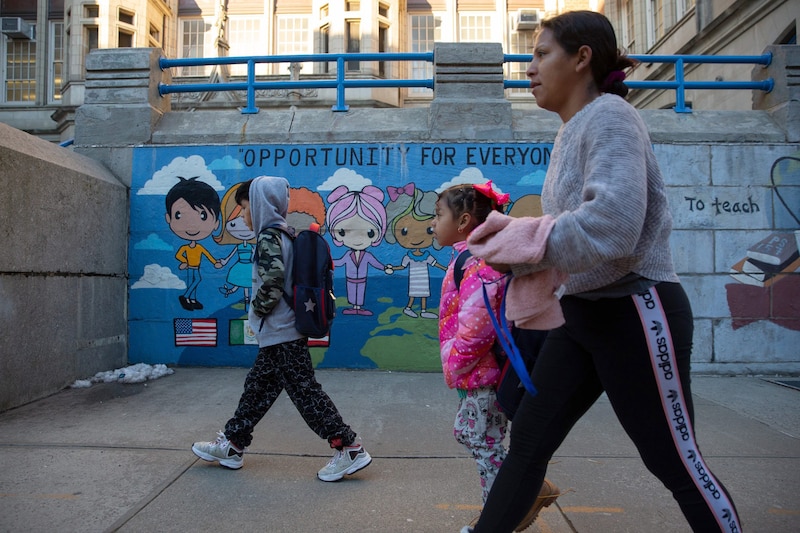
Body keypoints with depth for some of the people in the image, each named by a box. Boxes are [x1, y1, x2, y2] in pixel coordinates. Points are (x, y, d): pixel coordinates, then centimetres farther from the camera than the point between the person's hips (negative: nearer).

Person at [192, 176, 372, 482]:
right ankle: (231, 445, 32)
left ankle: (350, 449, 1)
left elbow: (272, 283, -27)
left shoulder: (268, 238, -15)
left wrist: (256, 310, -10)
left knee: (304, 390, -5)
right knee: (258, 387, 18)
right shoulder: (285, 235, 14)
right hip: (280, 333, 10)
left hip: (280, 334, -10)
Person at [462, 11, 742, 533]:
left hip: (637, 311, -8)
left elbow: (611, 224, -28)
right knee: (528, 441, 11)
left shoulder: (610, 116, -13)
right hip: (584, 312, 9)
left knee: (676, 462, 7)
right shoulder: (572, 131, 14)